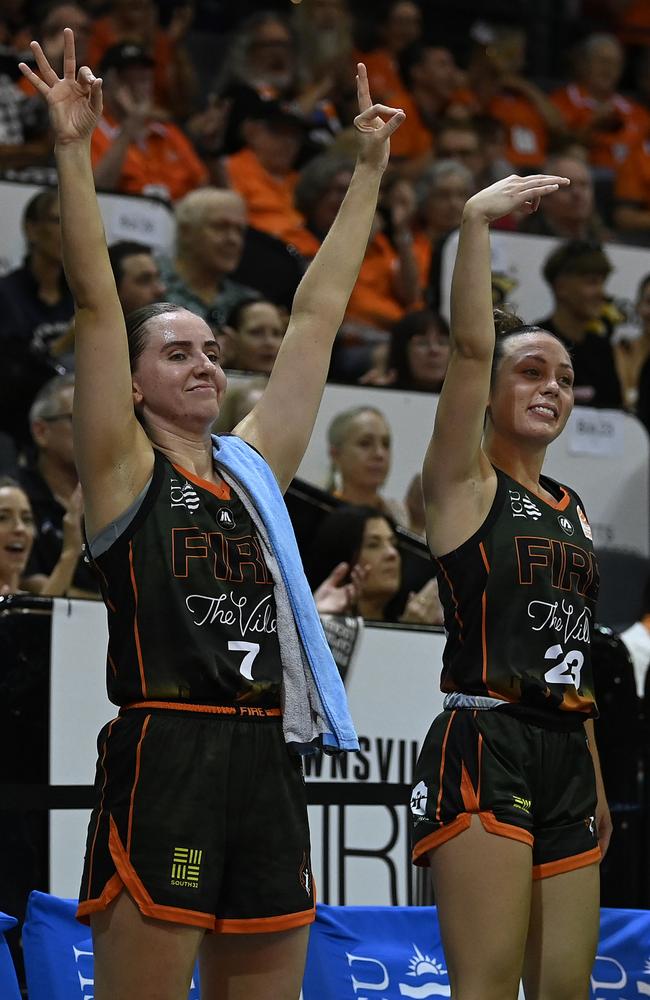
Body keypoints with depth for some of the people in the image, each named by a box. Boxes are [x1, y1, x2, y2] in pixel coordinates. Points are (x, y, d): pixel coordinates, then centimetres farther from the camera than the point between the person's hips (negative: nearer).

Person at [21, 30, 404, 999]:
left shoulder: (254, 465, 16)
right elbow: (96, 301, -7)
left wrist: (369, 171, 21)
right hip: (164, 763, -6)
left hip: (269, 762, 6)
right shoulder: (124, 473, 2)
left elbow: (316, 316, 19)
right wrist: (74, 149, -13)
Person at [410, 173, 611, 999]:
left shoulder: (571, 510, 20)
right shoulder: (464, 484, 0)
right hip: (485, 746, -7)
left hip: (566, 754, 7)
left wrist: (596, 784, 20)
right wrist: (476, 222, -22)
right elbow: (468, 347, -15)